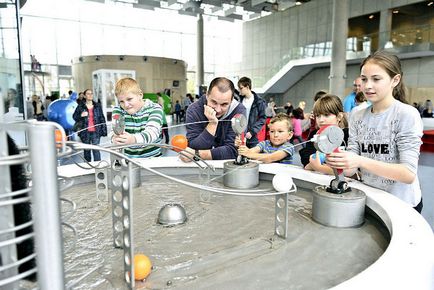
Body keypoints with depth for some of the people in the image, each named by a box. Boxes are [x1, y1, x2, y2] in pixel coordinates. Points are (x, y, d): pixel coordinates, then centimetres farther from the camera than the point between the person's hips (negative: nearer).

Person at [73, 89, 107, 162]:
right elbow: (74, 117, 7)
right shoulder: (80, 106, 3)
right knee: (86, 150, 11)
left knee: (96, 149, -9)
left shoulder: (98, 106, 6)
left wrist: (104, 130, -1)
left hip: (96, 132, -1)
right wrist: (81, 115, -14)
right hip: (85, 132, 1)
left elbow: (102, 118, 6)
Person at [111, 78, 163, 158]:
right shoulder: (118, 110, 1)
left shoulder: (154, 109, -6)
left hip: (152, 158, -4)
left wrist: (134, 139, -43)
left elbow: (152, 132, -23)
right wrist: (115, 138, -38)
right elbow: (115, 131, -14)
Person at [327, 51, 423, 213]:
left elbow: (409, 174, -17)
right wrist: (338, 161, -23)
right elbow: (351, 170, -1)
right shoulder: (357, 117, 2)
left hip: (401, 205, -3)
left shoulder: (407, 115, -11)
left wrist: (361, 161, -28)